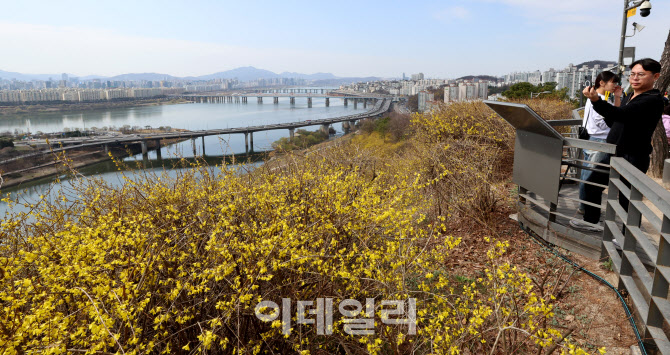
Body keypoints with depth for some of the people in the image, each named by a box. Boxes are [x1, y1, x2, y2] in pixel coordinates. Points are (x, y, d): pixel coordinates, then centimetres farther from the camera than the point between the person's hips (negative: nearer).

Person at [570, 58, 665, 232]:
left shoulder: (654, 100, -14)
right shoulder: (629, 97, 15)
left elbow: (622, 115, -31)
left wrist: (597, 101, -44)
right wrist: (614, 101, 8)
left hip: (632, 158, -9)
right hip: (613, 154, 9)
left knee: (627, 199, -3)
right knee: (591, 184, 16)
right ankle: (591, 221, 33)